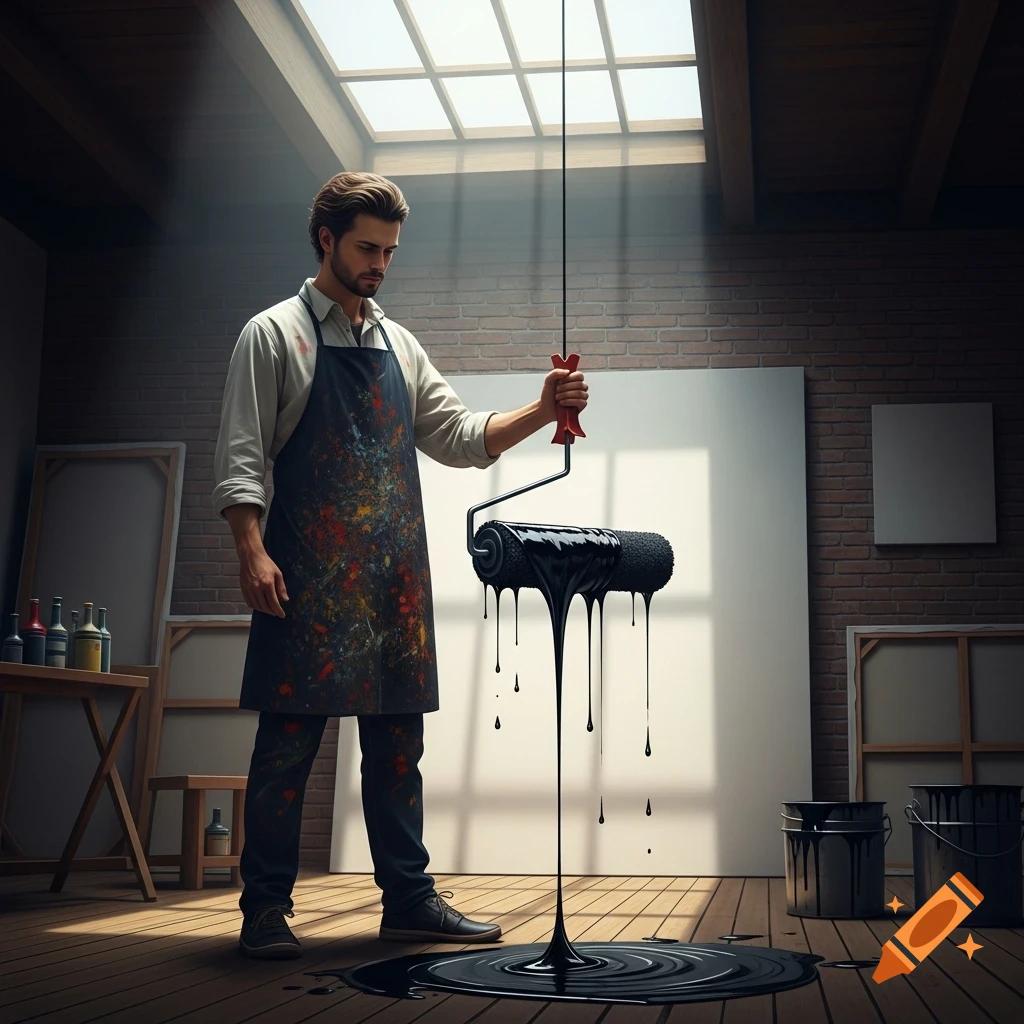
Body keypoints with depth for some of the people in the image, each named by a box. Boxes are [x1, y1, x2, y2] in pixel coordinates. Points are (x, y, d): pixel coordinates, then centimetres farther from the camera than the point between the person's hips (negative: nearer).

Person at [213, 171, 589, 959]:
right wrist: (252, 551, -15)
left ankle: (408, 896, 15)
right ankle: (267, 907, 7)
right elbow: (240, 456, -3)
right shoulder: (275, 333, 4)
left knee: (397, 739, 8)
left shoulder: (399, 346, 19)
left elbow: (460, 437, 15)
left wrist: (543, 412, 0)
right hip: (310, 571, -5)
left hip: (396, 573, 5)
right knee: (290, 738, -3)